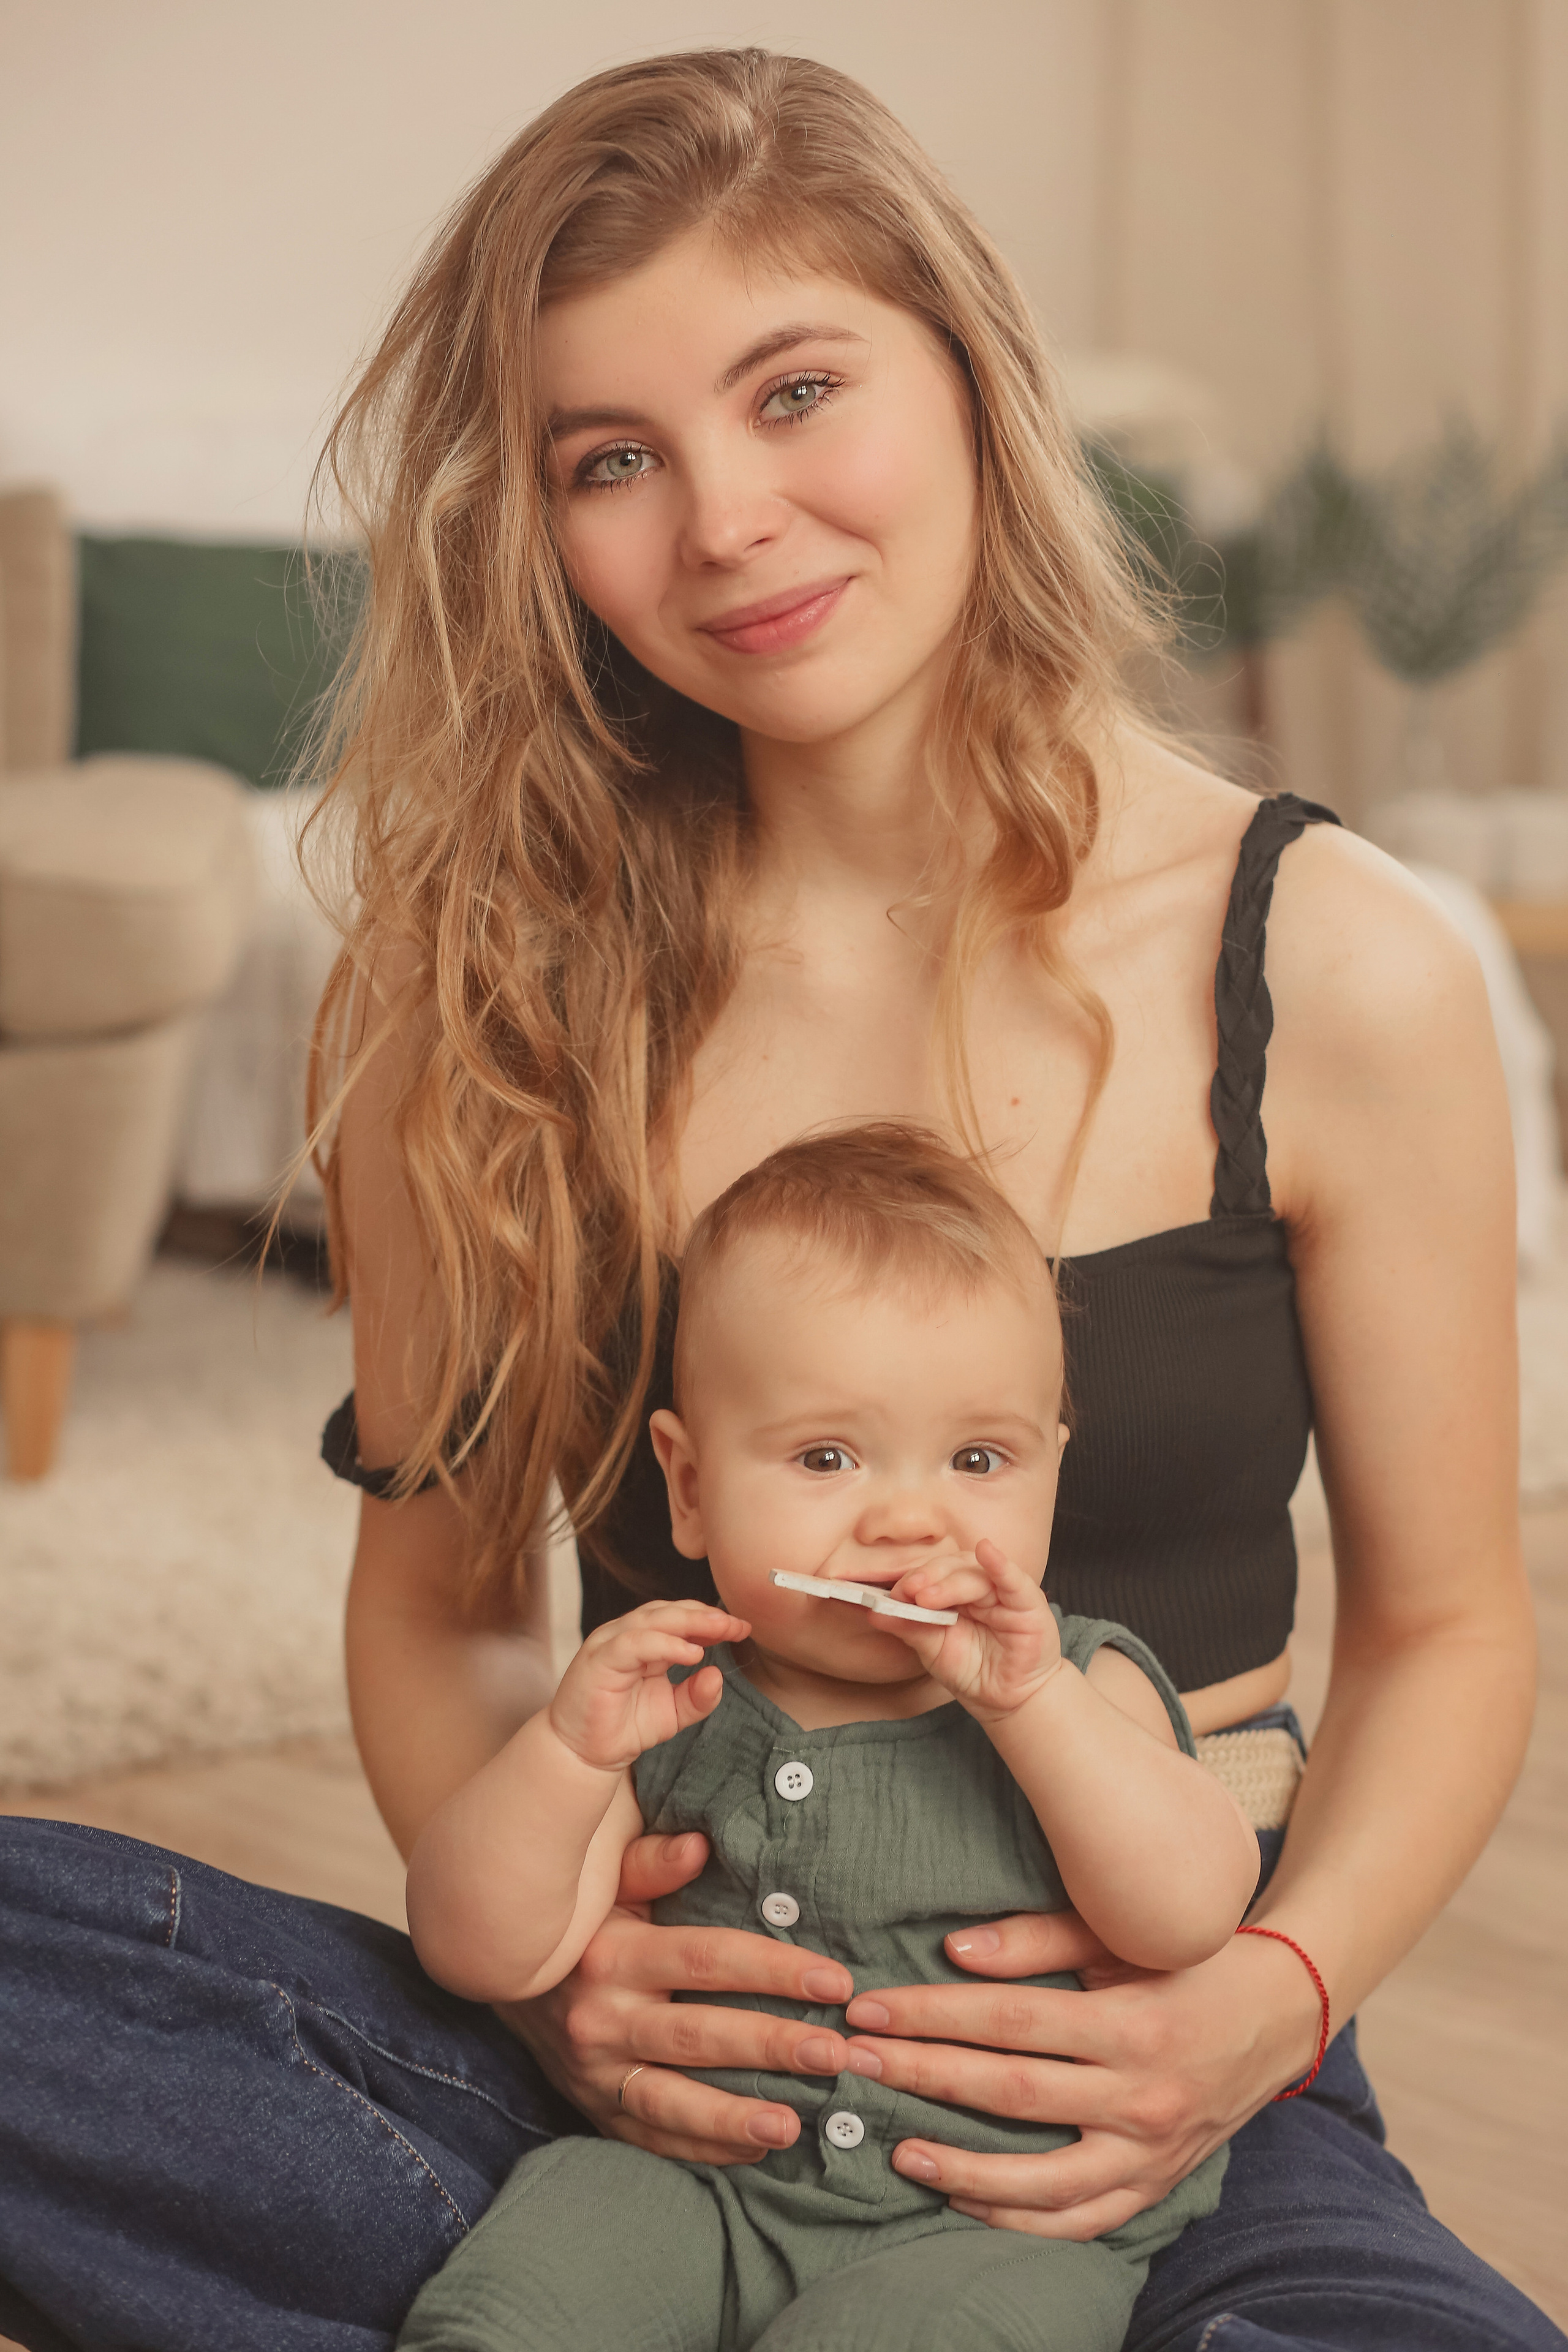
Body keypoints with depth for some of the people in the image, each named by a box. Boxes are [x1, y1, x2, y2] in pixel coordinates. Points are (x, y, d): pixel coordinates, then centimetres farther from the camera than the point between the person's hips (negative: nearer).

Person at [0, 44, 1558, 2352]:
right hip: (649, 2048, 2)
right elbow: (437, 1598, 9)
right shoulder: (491, 986, 1)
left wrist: (1272, 1996, -14)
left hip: (1129, 2073, -1)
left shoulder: (1333, 971, -4)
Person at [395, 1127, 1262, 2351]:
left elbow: (1192, 1917, -16)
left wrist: (1032, 1701, -25)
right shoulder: (665, 1702, 0)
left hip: (1002, 2217, -1)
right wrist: (569, 1753, -21)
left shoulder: (1075, 1691, -1)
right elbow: (485, 1954, -3)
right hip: (698, 2188, 1)